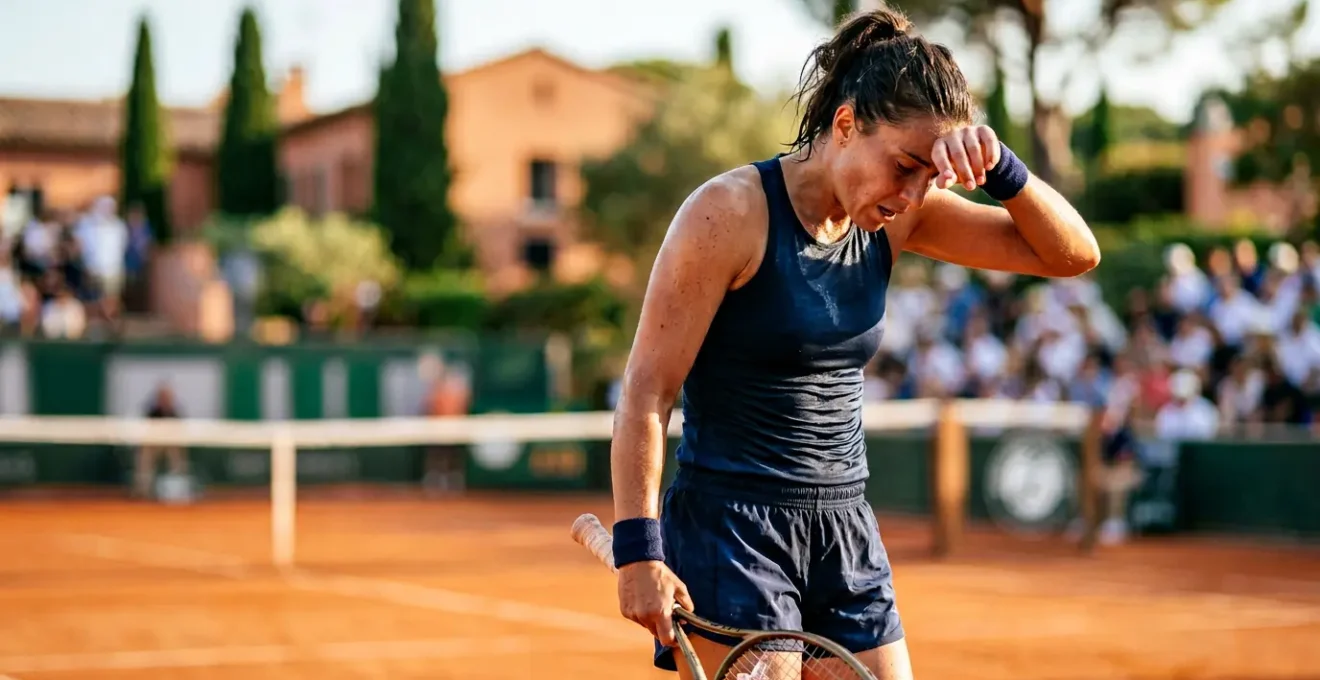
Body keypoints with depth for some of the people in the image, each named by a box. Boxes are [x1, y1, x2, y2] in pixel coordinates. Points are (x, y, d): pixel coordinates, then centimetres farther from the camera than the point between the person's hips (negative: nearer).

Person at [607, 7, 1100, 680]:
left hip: (847, 536, 6)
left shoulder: (898, 219, 4)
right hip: (730, 535, -6)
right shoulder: (731, 212, -13)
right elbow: (646, 393, -13)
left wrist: (998, 166, -13)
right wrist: (639, 552, -18)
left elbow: (1073, 253, 4)